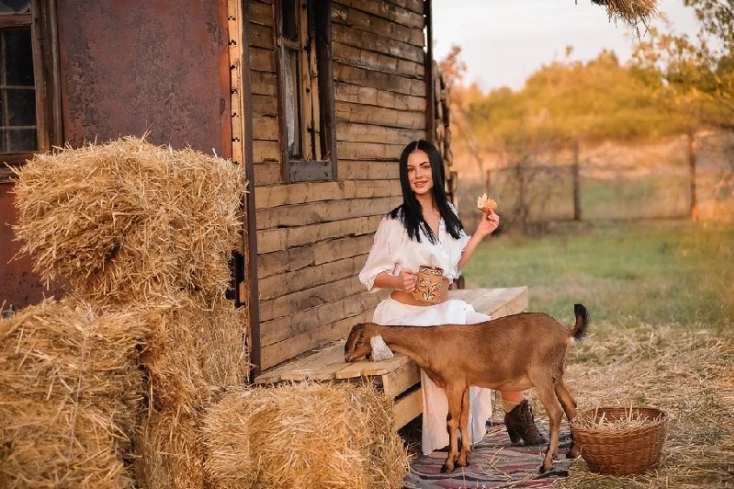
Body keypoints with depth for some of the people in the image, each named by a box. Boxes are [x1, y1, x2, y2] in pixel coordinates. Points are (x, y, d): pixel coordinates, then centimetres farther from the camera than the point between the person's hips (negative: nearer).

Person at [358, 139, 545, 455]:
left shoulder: (448, 215, 8)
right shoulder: (395, 222, -11)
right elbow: (371, 276, -6)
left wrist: (479, 234, 8)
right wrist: (400, 281, -26)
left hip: (444, 310, 6)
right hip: (408, 315, -6)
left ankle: (516, 413, -1)